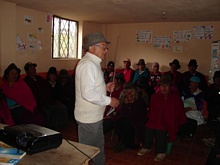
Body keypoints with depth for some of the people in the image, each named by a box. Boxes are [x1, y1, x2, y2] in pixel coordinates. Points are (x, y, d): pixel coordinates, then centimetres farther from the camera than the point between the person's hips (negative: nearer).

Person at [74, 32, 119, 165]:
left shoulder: (93, 63, 11)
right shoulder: (87, 64, -22)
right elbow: (88, 93, -30)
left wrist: (105, 87, 5)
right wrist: (109, 101, -20)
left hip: (95, 115, 10)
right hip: (88, 117, -10)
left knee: (99, 145, 25)